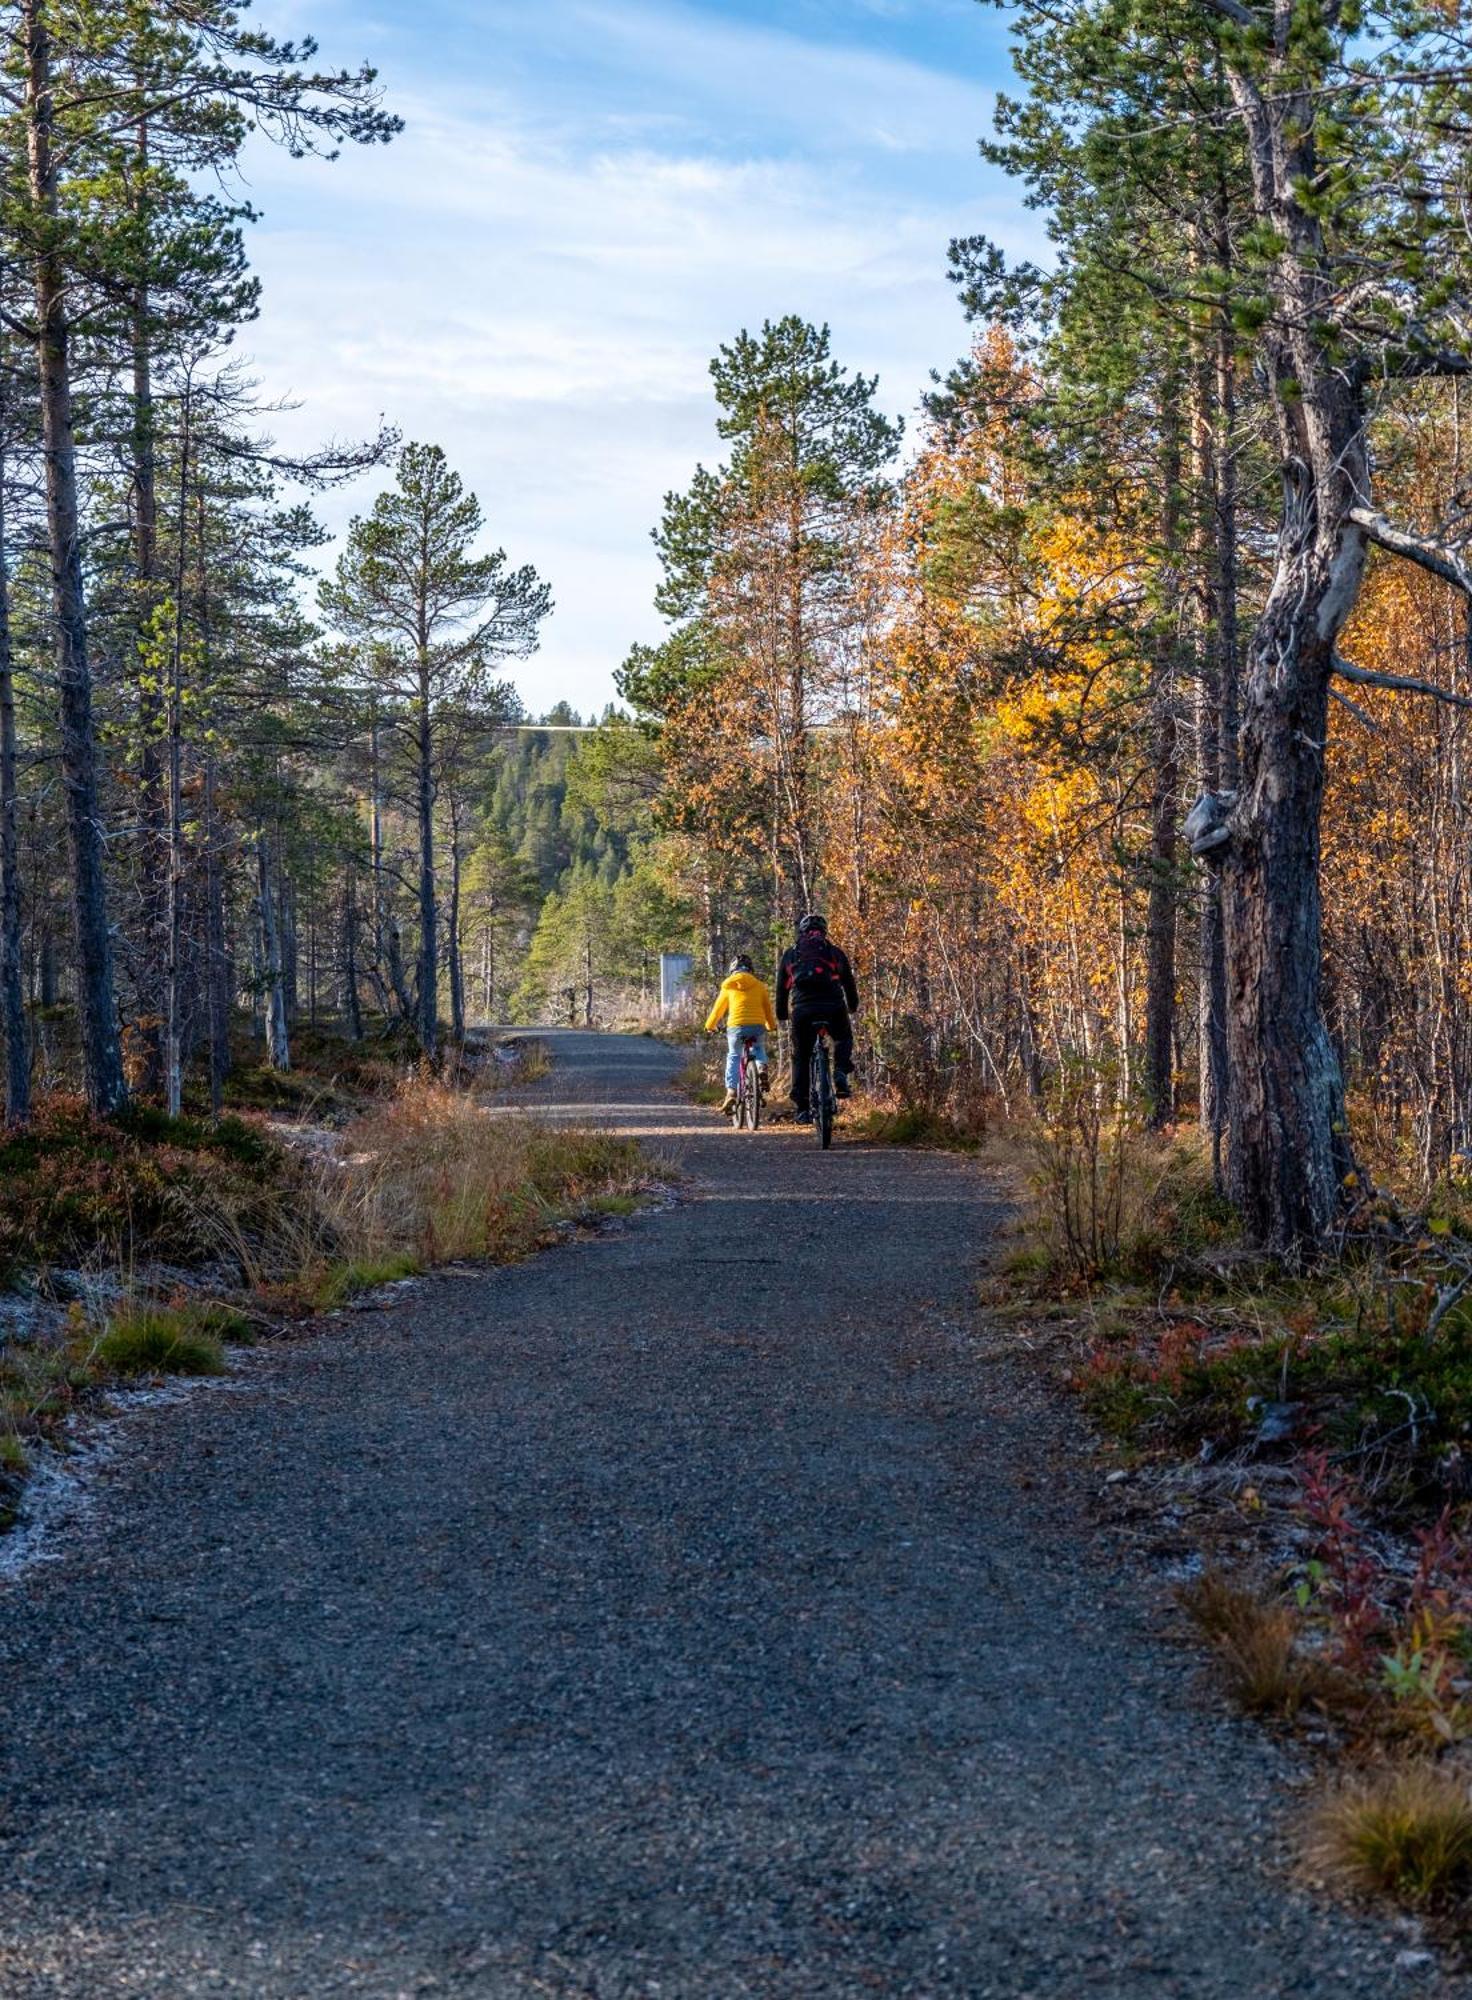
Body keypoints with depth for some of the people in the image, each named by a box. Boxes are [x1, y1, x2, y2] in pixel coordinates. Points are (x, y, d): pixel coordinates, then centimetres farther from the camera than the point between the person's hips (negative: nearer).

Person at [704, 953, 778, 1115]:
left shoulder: (728, 985, 12)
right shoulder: (760, 986, 12)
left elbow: (718, 1009, 20)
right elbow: (768, 1009, 20)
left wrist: (709, 1026, 35)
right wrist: (772, 1026, 38)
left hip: (736, 1027, -1)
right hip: (758, 1026, 1)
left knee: (733, 1057, 16)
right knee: (759, 1048, 32)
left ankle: (731, 1093, 1)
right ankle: (762, 1066, 0)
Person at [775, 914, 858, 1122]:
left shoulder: (790, 954, 18)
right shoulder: (835, 952, 17)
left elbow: (782, 987, 20)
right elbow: (848, 982, 24)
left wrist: (781, 1014, 30)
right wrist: (853, 1006, 40)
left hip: (802, 1009, 0)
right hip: (833, 1007, 0)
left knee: (801, 1057, 12)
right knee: (843, 1038, 28)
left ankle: (802, 1108, 6)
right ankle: (841, 1073, 1)